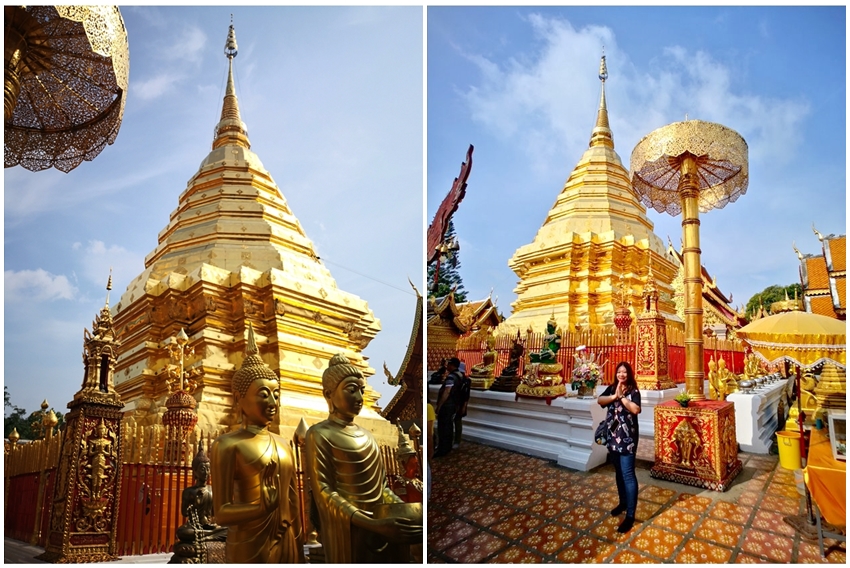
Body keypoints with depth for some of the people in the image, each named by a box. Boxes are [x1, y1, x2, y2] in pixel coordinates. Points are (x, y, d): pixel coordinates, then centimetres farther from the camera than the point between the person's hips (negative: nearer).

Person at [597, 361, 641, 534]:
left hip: (627, 437, -6)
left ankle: (630, 515, -4)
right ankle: (623, 502, 36)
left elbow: (636, 409, -23)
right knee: (619, 472, 19)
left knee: (628, 474, -7)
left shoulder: (633, 391, -8)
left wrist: (621, 397, -22)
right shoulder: (611, 388, 7)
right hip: (613, 436, 6)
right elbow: (600, 400, -9)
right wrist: (614, 396, -22)